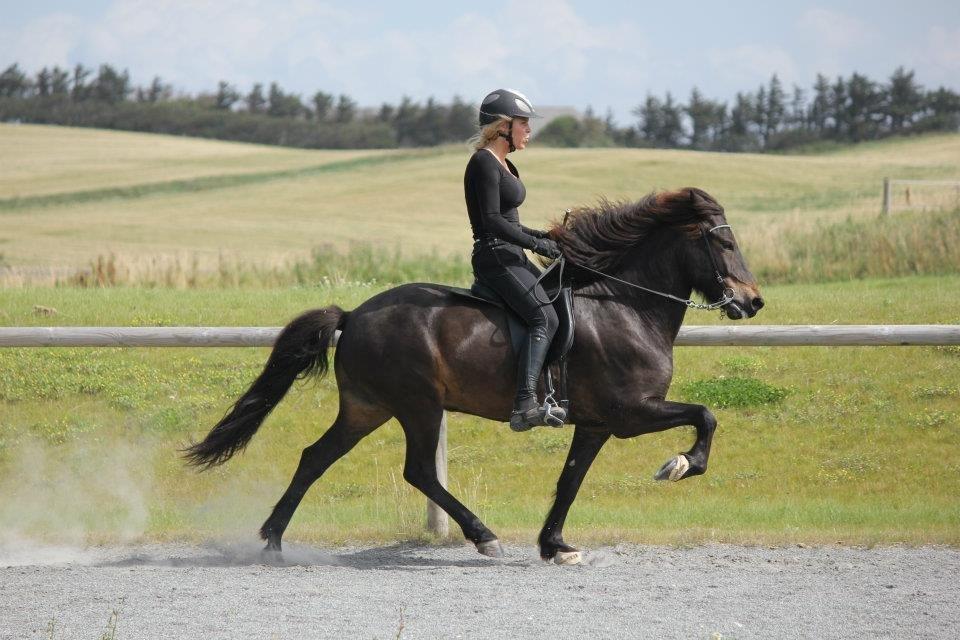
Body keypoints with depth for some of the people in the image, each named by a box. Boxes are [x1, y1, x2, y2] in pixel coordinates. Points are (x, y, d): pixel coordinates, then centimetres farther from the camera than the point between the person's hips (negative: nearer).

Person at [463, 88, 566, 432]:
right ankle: (525, 406, -32)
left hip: (510, 258, 11)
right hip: (495, 258, -11)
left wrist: (542, 236, 12)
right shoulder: (484, 163, -13)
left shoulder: (503, 165, 18)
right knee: (544, 318, -22)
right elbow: (492, 221, -20)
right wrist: (537, 245, -16)